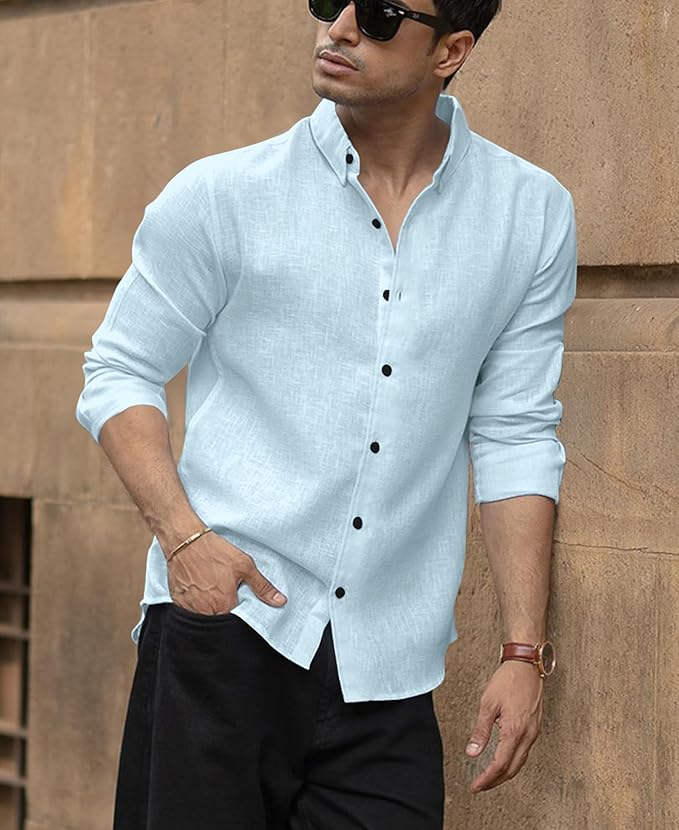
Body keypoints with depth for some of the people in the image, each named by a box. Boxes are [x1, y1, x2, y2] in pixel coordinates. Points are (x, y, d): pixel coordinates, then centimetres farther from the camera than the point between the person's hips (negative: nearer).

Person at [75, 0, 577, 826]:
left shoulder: (533, 216, 5)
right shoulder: (220, 196, -1)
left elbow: (515, 436, 8)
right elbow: (119, 373, 5)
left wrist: (524, 651, 4)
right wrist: (183, 537, -12)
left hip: (388, 671, 2)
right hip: (223, 621, -1)